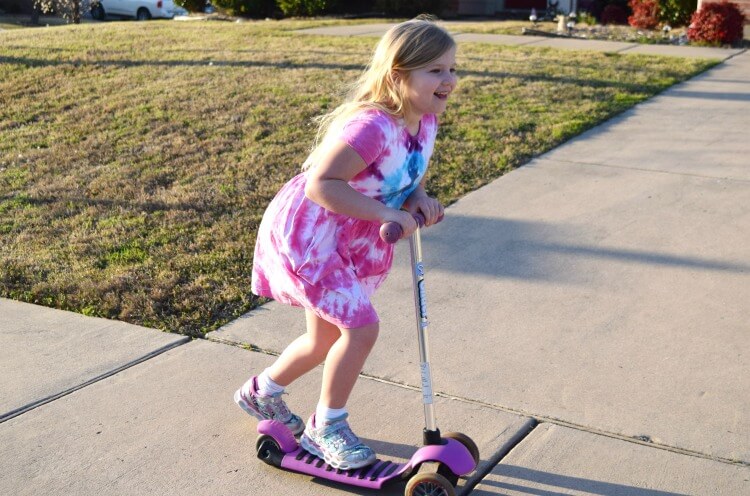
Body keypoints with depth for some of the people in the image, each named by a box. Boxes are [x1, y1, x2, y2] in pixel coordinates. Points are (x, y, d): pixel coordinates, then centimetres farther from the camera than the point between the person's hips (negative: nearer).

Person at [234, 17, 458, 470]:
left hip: (349, 242, 9)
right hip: (305, 233, -9)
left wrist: (420, 197, -11)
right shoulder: (371, 127, -32)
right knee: (361, 327, -16)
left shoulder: (425, 121, -4)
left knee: (326, 339, 19)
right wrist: (387, 213, -38)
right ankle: (326, 428, 8)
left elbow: (412, 174, 11)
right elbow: (320, 185, -37)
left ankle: (261, 392, 45)